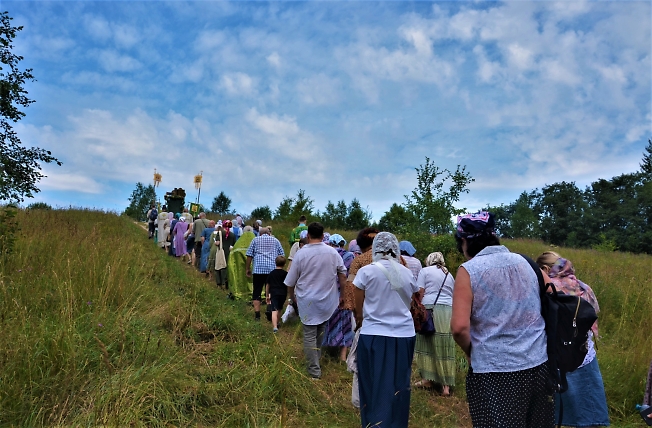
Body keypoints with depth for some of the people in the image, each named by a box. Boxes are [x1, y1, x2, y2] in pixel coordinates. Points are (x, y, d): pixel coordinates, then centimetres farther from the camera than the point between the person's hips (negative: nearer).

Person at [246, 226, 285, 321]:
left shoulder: (255, 240, 11)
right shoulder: (275, 240, 15)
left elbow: (249, 255, 7)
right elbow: (282, 255, 12)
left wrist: (248, 268, 13)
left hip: (258, 269, -1)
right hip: (273, 270, 1)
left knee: (257, 292, 4)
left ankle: (257, 314, -1)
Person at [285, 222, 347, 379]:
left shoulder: (301, 253, -10)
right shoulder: (332, 252, -5)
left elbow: (291, 281, -4)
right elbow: (342, 275, 3)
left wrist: (291, 297, 14)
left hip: (307, 301, -3)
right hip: (327, 301, 3)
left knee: (309, 335, 5)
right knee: (321, 330, 22)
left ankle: (314, 371, 7)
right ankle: (316, 357, 37)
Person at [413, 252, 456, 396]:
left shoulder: (425, 271, 7)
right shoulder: (449, 274, 21)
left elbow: (419, 293, -2)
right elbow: (453, 295, 17)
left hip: (430, 309, -4)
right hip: (449, 311, 4)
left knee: (427, 344, 7)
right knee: (445, 347, 5)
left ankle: (428, 379, 13)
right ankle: (446, 384, 6)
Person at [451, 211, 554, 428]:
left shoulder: (469, 270, -11)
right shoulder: (523, 262, 7)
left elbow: (460, 327, -17)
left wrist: (471, 352, 1)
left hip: (494, 371, -5)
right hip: (538, 365, 6)